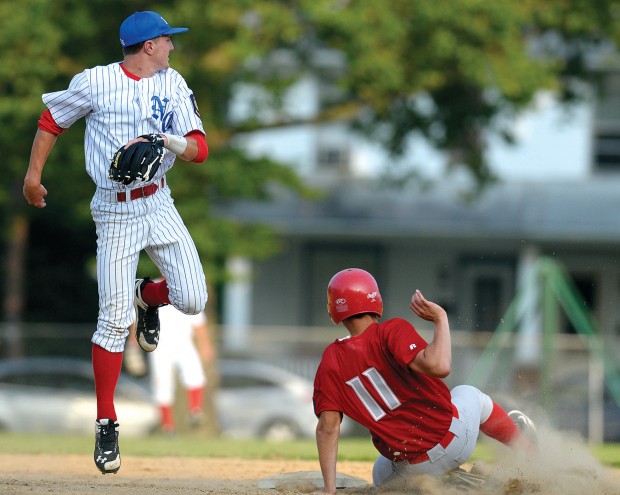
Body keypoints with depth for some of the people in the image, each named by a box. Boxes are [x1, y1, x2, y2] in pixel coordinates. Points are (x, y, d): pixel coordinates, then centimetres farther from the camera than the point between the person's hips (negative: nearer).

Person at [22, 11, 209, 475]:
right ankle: (107, 424, 3)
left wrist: (163, 141, -23)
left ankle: (147, 296, 28)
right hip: (116, 213, -4)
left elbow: (200, 149, -4)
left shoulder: (173, 84, 2)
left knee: (193, 299, -9)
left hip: (159, 204, 4)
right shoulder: (96, 82, -8)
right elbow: (52, 120, 7)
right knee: (114, 320, -8)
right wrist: (33, 174, 9)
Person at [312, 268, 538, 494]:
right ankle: (525, 446, 51)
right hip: (452, 437, -2)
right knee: (469, 395, 34)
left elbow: (328, 427, -7)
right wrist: (440, 319, -16)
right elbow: (438, 366, -31)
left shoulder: (331, 362, -3)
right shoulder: (391, 331, -14)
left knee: (382, 472, 40)